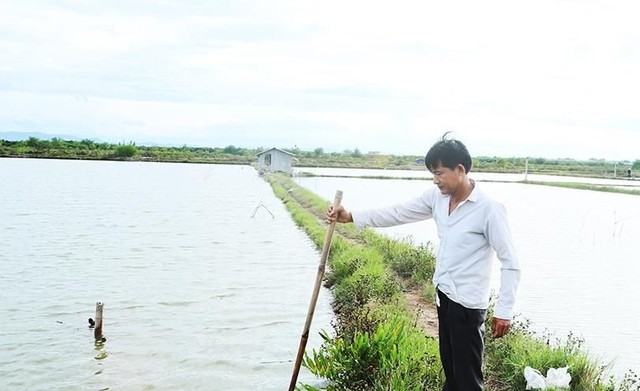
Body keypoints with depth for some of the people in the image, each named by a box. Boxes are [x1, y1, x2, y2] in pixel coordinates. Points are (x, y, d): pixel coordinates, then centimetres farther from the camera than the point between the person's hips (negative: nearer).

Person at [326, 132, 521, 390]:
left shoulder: (489, 210, -18)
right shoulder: (437, 197, 1)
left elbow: (511, 263, -15)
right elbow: (398, 213, 4)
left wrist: (504, 311, -16)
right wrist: (351, 217, -3)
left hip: (468, 304, -7)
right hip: (444, 296, 7)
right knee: (450, 368, 21)